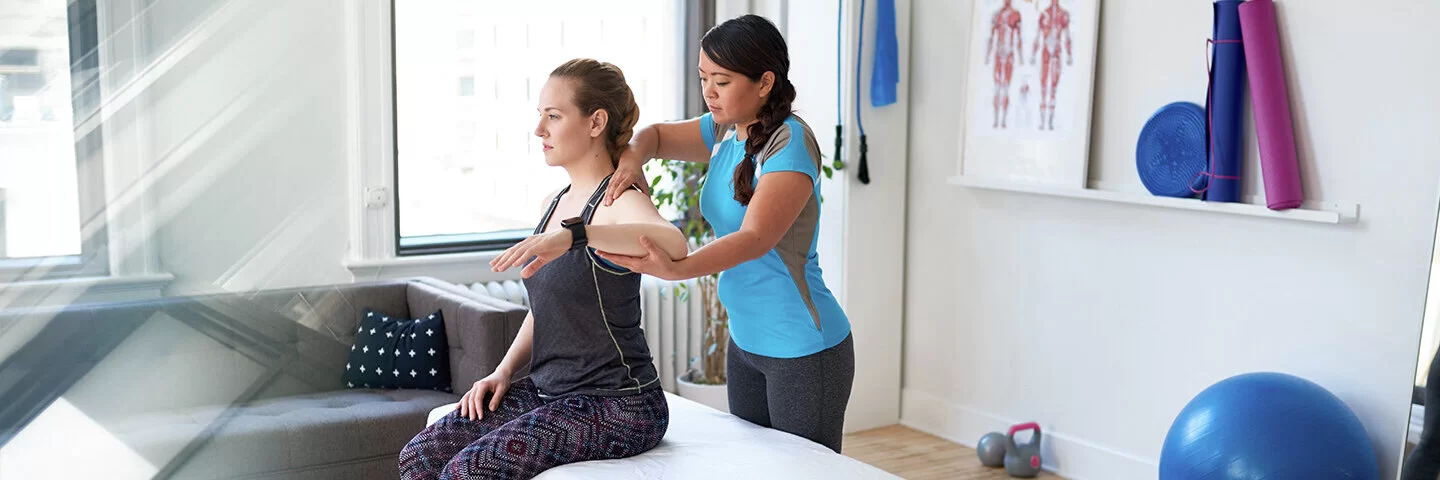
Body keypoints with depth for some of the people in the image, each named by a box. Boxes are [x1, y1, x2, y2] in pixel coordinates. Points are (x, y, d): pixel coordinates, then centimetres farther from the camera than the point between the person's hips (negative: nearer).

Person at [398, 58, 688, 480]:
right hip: (547, 391, 8)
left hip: (615, 406, -8)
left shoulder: (619, 203, -15)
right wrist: (503, 372, 8)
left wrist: (574, 234, -48)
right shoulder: (553, 204, 12)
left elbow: (673, 244, -39)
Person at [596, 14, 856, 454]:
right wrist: (632, 159, -6)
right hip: (745, 340, 9)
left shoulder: (790, 142, -20)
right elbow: (656, 135, 19)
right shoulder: (725, 130, 5)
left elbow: (755, 239, -30)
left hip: (803, 350, -9)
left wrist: (674, 269, -44)